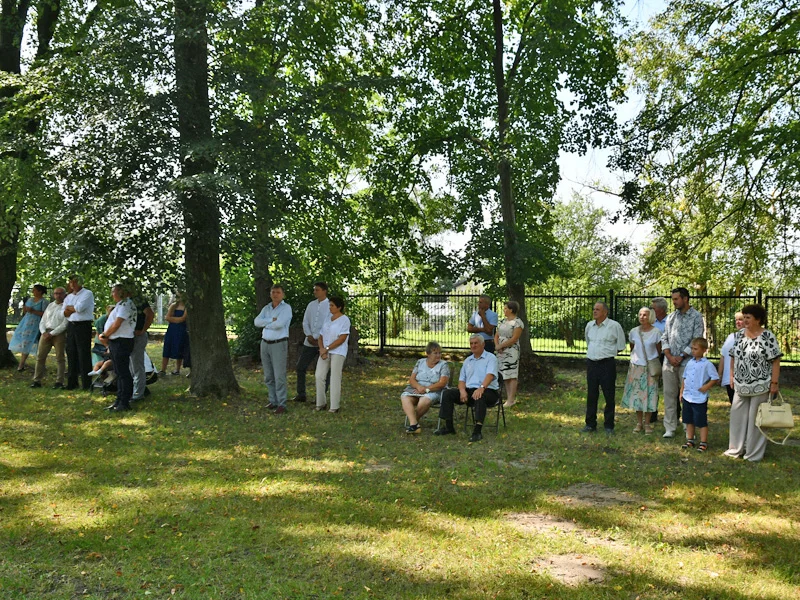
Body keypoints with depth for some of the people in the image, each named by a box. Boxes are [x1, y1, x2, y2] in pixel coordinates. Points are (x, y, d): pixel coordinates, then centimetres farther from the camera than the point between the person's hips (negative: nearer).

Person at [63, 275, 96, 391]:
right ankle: (72, 383, 16)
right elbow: (64, 313, 9)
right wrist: (74, 308, -7)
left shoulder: (87, 294, -3)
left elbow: (79, 308, -16)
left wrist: (69, 307, 2)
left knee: (84, 355, -6)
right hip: (71, 326, 7)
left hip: (83, 326, -7)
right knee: (71, 354, 9)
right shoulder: (69, 296, 17)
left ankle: (86, 384, -3)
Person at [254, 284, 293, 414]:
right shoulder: (266, 308, 12)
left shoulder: (286, 308, -7)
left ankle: (282, 405, -5)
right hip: (265, 344, 6)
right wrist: (272, 320, -15)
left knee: (279, 376, -8)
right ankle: (273, 401, 18)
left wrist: (265, 325, -4)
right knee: (268, 376, 9)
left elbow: (279, 324, -21)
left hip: (279, 345, -6)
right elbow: (257, 322, -4)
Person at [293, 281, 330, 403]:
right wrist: (309, 335, -6)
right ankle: (301, 395, 18)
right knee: (300, 367, 7)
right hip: (310, 342, 6)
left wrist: (319, 338, -14)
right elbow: (305, 322, 9)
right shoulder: (311, 305, 10)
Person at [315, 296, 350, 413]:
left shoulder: (344, 320, -4)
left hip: (338, 352, -6)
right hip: (325, 352, 6)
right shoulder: (328, 319, 15)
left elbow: (342, 339, -13)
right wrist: (321, 349, -6)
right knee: (319, 376, -1)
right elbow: (321, 337, 13)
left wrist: (327, 349, -14)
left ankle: (334, 407, -1)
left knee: (335, 379, -6)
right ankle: (320, 404, 8)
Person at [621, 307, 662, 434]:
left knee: (649, 394, -1)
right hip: (636, 366, 2)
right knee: (636, 393, 3)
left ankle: (647, 423, 9)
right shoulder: (634, 332, 1)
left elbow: (659, 351, 2)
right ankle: (639, 423, 13)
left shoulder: (656, 332, -6)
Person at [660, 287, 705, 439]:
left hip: (686, 363, -5)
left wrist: (680, 357, -11)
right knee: (669, 395, 6)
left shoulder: (696, 317, -2)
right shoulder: (671, 316, 12)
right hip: (669, 362, 5)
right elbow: (664, 338, 9)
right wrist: (670, 356, -5)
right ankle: (670, 428, 13)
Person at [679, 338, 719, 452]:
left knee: (702, 422, 1)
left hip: (700, 398, -6)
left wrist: (706, 387, -18)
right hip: (687, 397, 6)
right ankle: (690, 440, 25)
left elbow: (715, 378, -8)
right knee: (689, 420, 15)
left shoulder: (707, 364, -10)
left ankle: (703, 443, 10)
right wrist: (681, 392, 13)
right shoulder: (690, 363, 8)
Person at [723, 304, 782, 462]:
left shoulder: (768, 336, -12)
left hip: (760, 386, -6)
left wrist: (774, 383, -13)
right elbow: (734, 357, 14)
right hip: (740, 386, 6)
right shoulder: (738, 335, 6)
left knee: (756, 419, 3)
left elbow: (775, 361, -11)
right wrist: (732, 376, 11)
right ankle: (736, 448, 24)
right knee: (737, 417, 11)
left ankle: (754, 453, 14)